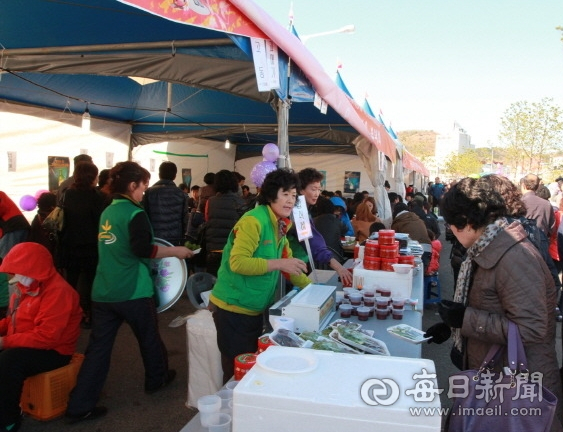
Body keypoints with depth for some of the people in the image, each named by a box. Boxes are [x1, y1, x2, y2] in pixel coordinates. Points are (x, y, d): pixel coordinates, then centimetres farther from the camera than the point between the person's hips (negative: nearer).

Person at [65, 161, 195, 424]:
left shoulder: (107, 212, 11)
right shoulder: (135, 213, -13)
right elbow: (143, 250, -22)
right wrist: (175, 251, -10)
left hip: (103, 292, 7)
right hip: (132, 293, -6)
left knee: (98, 347, 9)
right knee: (149, 338, 16)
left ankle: (80, 407, 13)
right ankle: (157, 380, 36)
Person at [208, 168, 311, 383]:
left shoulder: (279, 226, 9)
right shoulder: (254, 221, -19)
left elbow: (288, 263, 16)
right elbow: (237, 262, -28)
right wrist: (279, 263, -28)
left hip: (254, 309, 9)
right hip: (233, 308, -9)